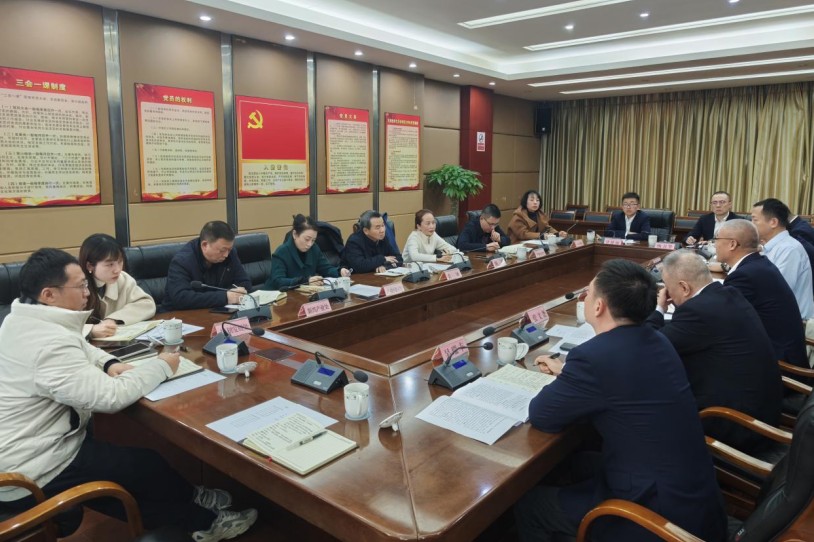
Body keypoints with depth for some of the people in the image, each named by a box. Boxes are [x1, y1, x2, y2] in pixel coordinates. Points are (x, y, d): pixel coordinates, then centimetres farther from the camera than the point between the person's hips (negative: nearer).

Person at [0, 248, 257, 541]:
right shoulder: (49, 343, -31)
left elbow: (77, 349, 18)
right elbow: (110, 396, -32)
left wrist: (110, 364, -2)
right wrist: (161, 367, -16)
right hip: (29, 477, -10)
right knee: (150, 467, 1)